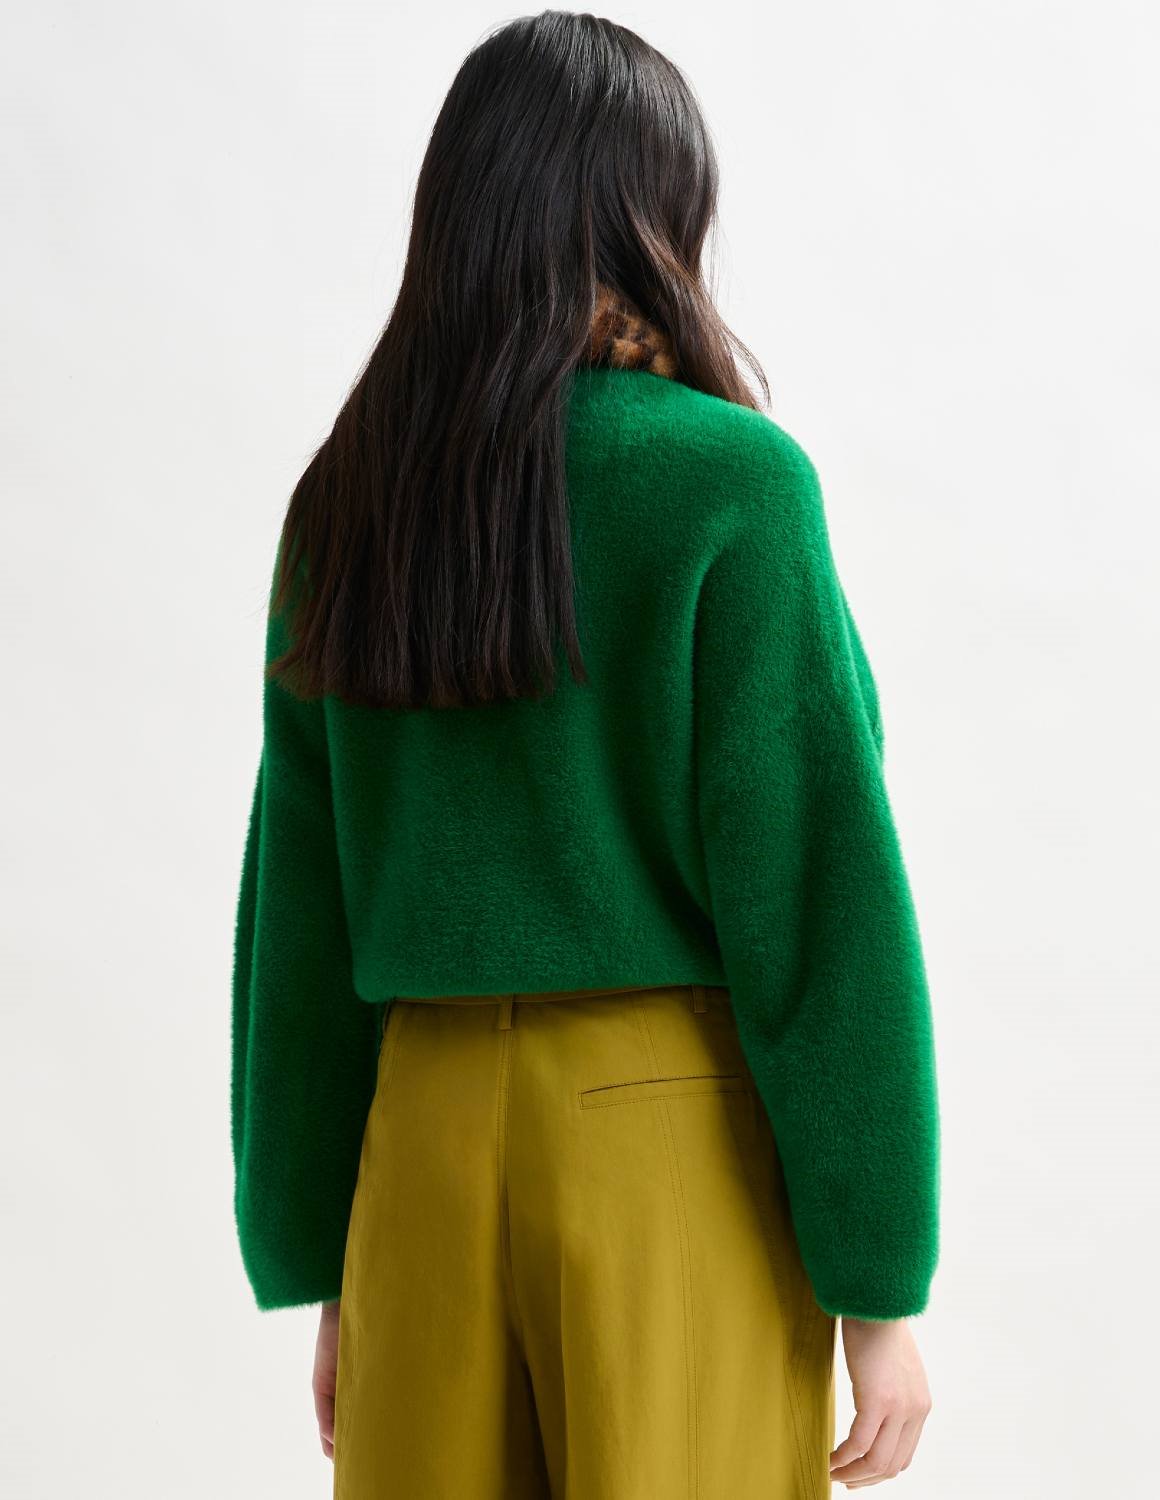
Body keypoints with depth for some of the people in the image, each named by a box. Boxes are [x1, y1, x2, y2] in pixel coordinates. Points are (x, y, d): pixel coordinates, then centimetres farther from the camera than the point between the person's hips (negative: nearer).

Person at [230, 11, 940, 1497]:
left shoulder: (345, 503, 5)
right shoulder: (729, 480, -10)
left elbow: (297, 911, 7)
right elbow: (817, 889, -12)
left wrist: (323, 1266, 14)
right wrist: (880, 1283, -5)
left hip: (427, 1137, 5)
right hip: (680, 1139, -4)